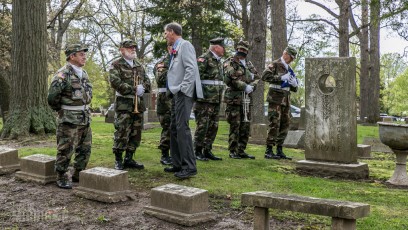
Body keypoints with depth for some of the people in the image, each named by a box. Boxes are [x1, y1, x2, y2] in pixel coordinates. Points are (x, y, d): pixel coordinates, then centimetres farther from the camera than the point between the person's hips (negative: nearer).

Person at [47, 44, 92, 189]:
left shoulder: (84, 74, 12)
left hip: (85, 118, 8)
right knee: (66, 151, -2)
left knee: (85, 150, 13)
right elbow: (52, 96, -17)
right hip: (69, 120, -8)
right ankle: (62, 178, 10)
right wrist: (60, 110, -2)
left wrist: (85, 108, 15)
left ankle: (78, 175, 26)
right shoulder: (63, 74, -14)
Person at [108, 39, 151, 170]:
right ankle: (118, 160, 0)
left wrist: (143, 87, -8)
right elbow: (114, 82, -16)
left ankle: (129, 159, 18)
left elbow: (147, 81, 16)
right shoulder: (116, 65, -2)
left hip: (138, 104, 6)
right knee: (122, 133, -8)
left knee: (136, 134, 8)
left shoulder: (139, 66, 19)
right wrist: (134, 89, -17)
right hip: (124, 104, -6)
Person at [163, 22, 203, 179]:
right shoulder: (175, 49, 20)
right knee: (174, 128, 11)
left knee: (182, 127, -14)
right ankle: (178, 164, 18)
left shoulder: (185, 45, -7)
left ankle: (189, 166, -12)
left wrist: (183, 88, -20)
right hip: (176, 94, 10)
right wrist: (175, 90, 12)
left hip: (183, 93, -10)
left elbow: (191, 68, -18)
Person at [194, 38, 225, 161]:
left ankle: (207, 151, 18)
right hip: (205, 100, -9)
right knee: (202, 126, -4)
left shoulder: (218, 61, 18)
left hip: (216, 100, 9)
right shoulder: (204, 59, -10)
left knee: (213, 127, 10)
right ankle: (198, 152, 4)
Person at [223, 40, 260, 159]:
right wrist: (245, 86, -16)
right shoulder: (230, 62, -3)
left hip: (247, 99, 7)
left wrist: (251, 86, -6)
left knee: (245, 126, 8)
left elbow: (256, 77, 15)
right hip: (234, 99, -7)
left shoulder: (249, 64, 19)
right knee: (235, 126, -5)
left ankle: (241, 150, 16)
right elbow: (230, 78, -16)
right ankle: (232, 151, 1)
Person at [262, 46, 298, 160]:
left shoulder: (289, 69, 20)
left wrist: (294, 84, -1)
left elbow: (294, 89, 23)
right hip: (275, 99, -8)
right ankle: (269, 151, -6)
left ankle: (279, 151, 13)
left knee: (285, 125, 7)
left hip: (286, 100, 8)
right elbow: (265, 76, -22)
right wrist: (281, 78, -23)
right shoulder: (274, 65, -3)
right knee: (274, 125, -10)